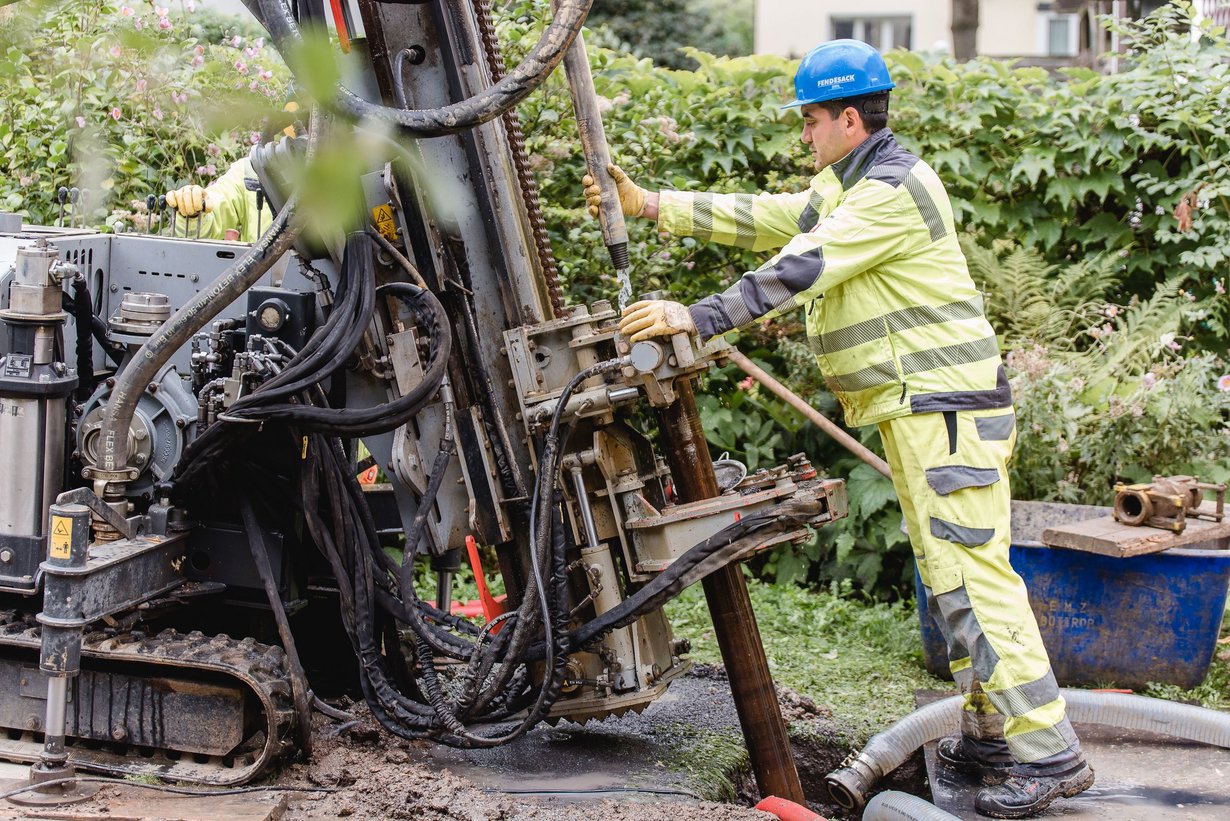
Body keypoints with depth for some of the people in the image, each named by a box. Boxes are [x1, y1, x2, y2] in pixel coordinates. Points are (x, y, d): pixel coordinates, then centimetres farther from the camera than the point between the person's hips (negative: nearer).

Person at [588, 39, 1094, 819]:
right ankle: (990, 734, 22)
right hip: (918, 411, 11)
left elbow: (797, 271, -25)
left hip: (946, 407, -11)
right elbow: (763, 219, 16)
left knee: (971, 573, -12)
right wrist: (651, 205, 13)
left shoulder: (893, 191, -17)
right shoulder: (850, 186, 17)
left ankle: (1048, 752, -9)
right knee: (950, 574, 14)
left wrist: (696, 318, -27)